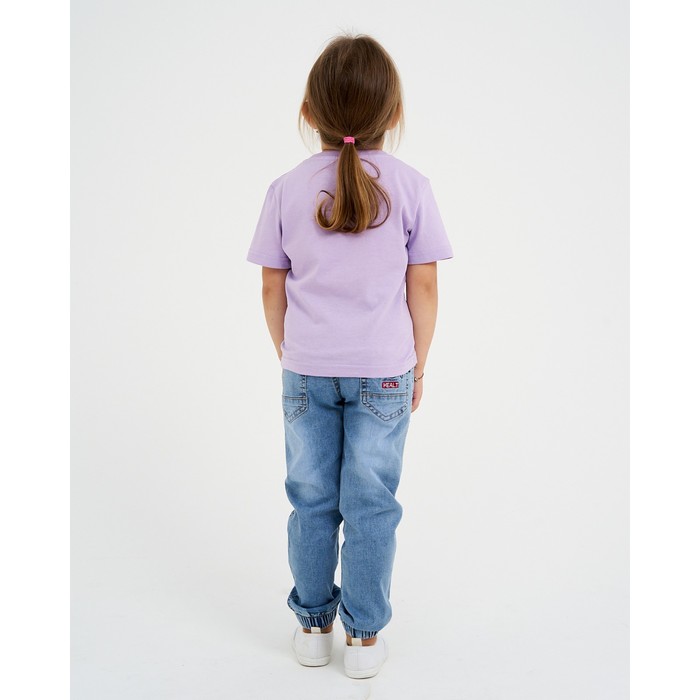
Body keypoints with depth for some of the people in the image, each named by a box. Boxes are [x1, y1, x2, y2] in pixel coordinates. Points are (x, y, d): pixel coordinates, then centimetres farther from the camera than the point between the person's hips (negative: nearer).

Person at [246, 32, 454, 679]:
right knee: (372, 505, 8)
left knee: (312, 501, 13)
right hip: (384, 372, -1)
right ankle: (365, 636, 20)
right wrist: (418, 365, 8)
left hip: (307, 371, 1)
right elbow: (424, 290, -3)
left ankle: (313, 626, 28)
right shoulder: (411, 187, -5)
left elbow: (273, 290, 2)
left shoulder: (286, 190, -2)